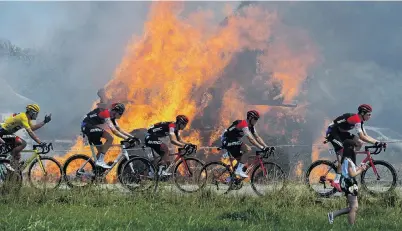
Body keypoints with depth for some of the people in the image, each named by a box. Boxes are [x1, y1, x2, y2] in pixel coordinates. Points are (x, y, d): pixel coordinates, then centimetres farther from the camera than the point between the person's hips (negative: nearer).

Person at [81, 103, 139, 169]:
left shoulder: (111, 116, 7)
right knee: (110, 138, -20)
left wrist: (132, 137, 4)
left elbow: (119, 129, 13)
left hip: (91, 127, 10)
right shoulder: (106, 113, -22)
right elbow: (114, 131, -29)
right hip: (87, 126, -10)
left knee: (101, 150, 11)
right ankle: (100, 161, -19)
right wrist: (127, 138, -32)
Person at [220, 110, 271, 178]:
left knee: (240, 159, 7)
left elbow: (257, 137, 5)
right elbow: (251, 139, -32)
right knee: (247, 149, -24)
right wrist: (262, 148, -36)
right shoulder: (243, 124, -25)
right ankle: (239, 170, -19)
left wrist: (266, 147, -7)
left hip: (234, 141, 10)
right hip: (227, 141, -10)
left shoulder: (251, 126, 6)